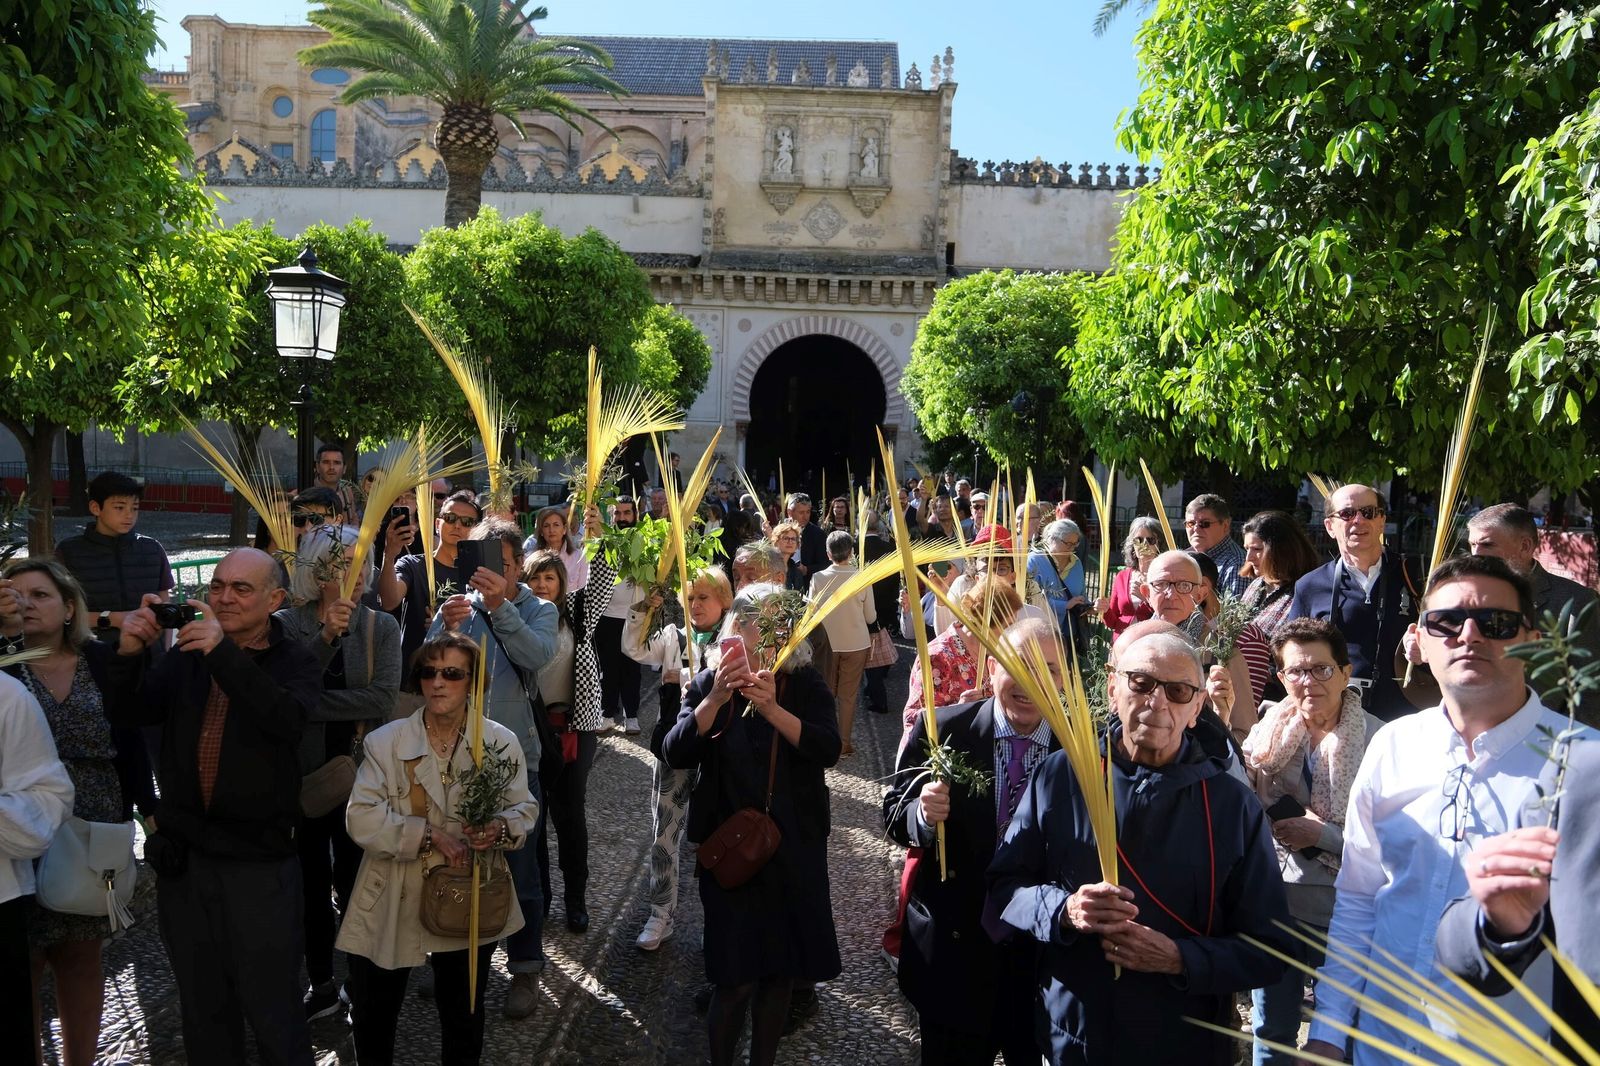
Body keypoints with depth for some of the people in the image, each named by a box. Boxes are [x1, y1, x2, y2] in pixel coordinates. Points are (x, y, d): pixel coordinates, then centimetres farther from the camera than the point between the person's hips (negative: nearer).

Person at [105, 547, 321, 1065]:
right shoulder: (186, 655, 7)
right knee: (202, 1008, 18)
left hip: (260, 865, -4)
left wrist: (224, 653, -34)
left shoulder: (295, 662, -4)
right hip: (182, 857, 4)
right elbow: (127, 713, -1)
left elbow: (288, 718, -24)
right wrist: (129, 652, -19)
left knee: (273, 1012, 4)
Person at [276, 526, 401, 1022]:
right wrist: (327, 636, -28)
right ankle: (322, 986, 27)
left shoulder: (381, 626, -4)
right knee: (312, 883, 12)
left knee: (353, 885, 6)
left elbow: (383, 698, -16)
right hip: (303, 771, 1)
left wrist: (309, 704, -17)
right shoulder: (287, 624, -3)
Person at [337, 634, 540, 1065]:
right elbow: (361, 818, -14)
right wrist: (428, 835, -23)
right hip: (393, 906, -1)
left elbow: (524, 809, 2)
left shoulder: (502, 742, -4)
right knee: (372, 1016, 12)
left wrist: (501, 828, -21)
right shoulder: (385, 742, -8)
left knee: (463, 1016, 19)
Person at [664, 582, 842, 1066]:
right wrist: (715, 699, -28)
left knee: (780, 970, 11)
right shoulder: (709, 682, -2)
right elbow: (676, 755, -14)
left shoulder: (805, 685, -3)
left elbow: (828, 749, -17)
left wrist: (772, 708, -30)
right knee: (736, 976, -2)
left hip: (795, 850, 1)